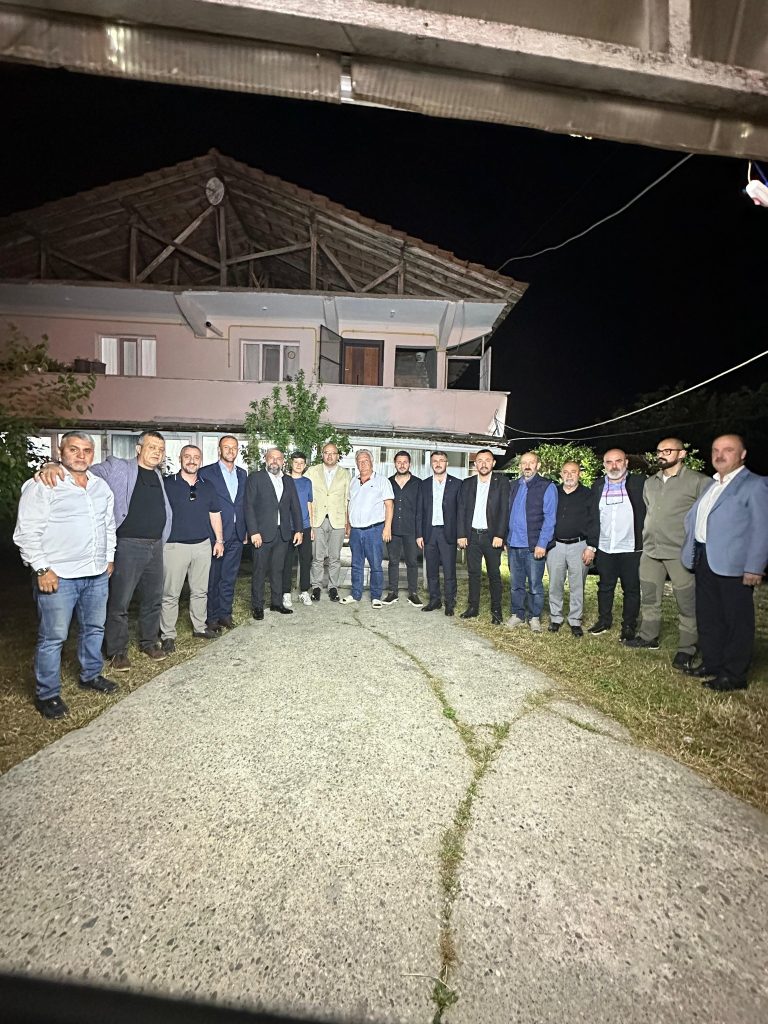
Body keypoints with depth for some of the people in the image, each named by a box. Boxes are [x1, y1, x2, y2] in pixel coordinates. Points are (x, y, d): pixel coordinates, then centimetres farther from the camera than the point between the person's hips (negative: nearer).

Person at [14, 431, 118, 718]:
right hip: (57, 576, -6)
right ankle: (47, 694, 17)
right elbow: (27, 532, -11)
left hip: (97, 574, 6)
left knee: (94, 628, 17)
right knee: (53, 637, 1)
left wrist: (109, 557, 18)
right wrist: (41, 569, -14)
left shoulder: (101, 486, 11)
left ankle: (91, 675, 35)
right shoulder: (41, 486, -8)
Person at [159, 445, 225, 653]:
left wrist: (219, 540, 13)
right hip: (174, 546, -4)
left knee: (200, 590, 13)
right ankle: (168, 635, 11)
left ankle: (200, 627, 27)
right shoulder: (167, 484, -2)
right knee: (170, 593, 1)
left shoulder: (207, 487, 11)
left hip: (203, 545, 4)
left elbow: (215, 514, 16)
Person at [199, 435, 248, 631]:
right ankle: (212, 616, 14)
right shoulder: (206, 472, -2)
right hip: (215, 534, -4)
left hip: (237, 534, 4)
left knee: (230, 577, 11)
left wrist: (245, 531, 10)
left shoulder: (242, 474, 13)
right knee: (213, 577, 3)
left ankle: (225, 612, 22)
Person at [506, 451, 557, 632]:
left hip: (534, 545, -4)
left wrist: (542, 544, -15)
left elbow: (549, 518, -9)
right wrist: (506, 538, 9)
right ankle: (517, 615, 24)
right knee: (515, 584, 12)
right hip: (513, 544, 5)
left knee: (535, 585, 4)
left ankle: (534, 617, 19)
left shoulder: (547, 487, -3)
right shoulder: (513, 486, 12)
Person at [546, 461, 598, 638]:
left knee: (577, 586, 5)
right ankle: (555, 618, 19)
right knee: (555, 585, 6)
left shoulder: (587, 495, 2)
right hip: (555, 545, 2)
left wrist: (591, 547, -8)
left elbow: (594, 522, -1)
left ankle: (575, 620, 16)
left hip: (578, 546, -2)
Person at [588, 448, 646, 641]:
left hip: (631, 548, -3)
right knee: (605, 587, 13)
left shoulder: (638, 483, -4)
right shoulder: (598, 486, 6)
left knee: (631, 589, 7)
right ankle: (604, 620, 28)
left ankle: (629, 626, 20)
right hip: (604, 547, 3)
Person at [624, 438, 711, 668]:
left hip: (681, 554, -6)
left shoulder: (699, 482, -7)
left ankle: (686, 650, 12)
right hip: (650, 551, 6)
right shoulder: (650, 483, 13)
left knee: (687, 604, 0)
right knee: (649, 598, 15)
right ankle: (648, 637, 30)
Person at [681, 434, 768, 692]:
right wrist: (691, 551, 11)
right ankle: (711, 664, 28)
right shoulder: (710, 485, 17)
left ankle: (734, 675, 14)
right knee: (708, 617, 14)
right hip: (705, 561, 7)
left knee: (737, 620, 4)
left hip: (733, 564, -7)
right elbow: (693, 518, 22)